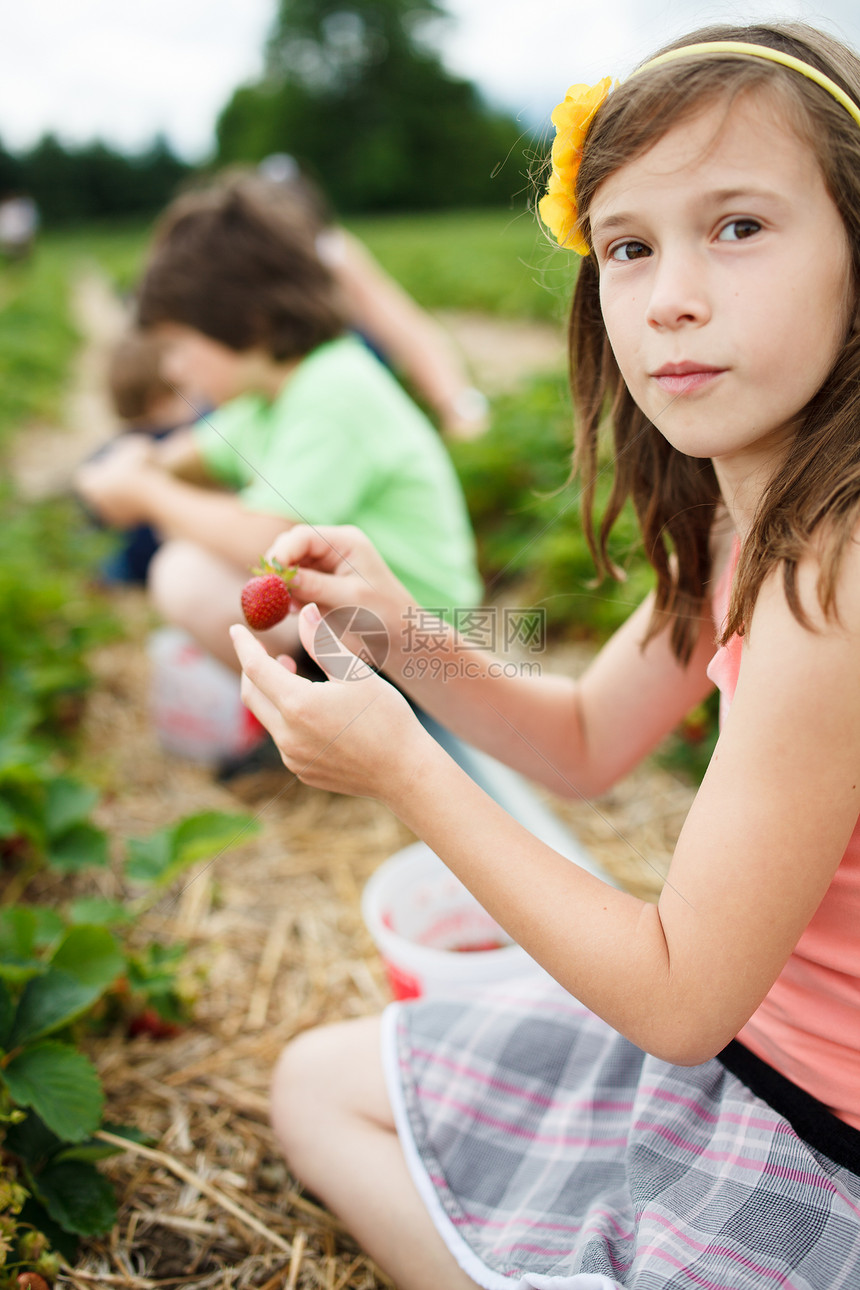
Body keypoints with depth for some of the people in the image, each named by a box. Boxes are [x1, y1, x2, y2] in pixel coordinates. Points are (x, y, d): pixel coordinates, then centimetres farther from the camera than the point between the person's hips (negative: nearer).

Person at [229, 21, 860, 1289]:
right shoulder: (745, 519, -3)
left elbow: (679, 1002, -26)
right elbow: (591, 739, 8)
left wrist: (405, 772, -24)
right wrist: (407, 638, -9)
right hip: (758, 1030, 8)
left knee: (333, 1103, 5)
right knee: (317, 1085, 19)